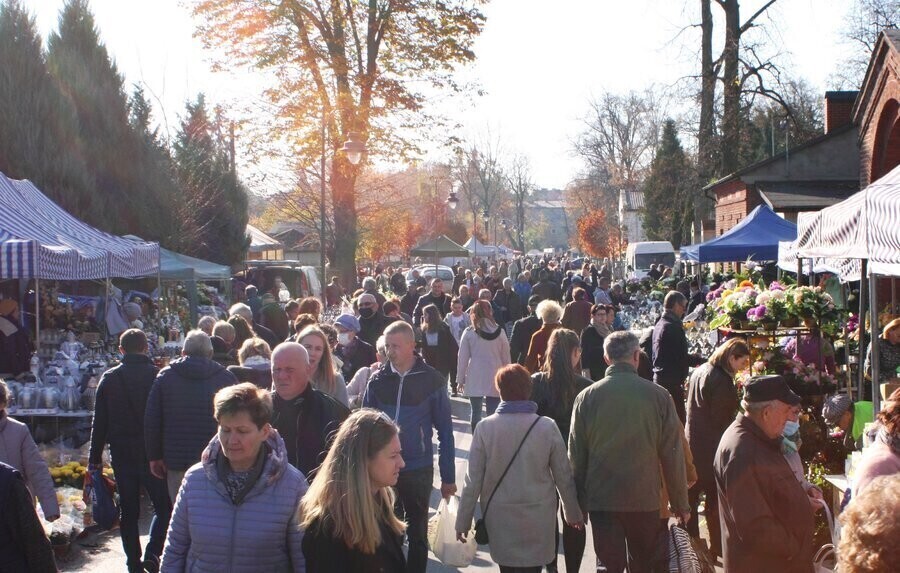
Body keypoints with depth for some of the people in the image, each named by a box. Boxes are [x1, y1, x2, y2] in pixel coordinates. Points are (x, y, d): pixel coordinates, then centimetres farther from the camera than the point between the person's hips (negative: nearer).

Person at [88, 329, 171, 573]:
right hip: (152, 453, -3)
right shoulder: (157, 375, -7)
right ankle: (152, 553, -9)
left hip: (121, 453, 3)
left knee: (128, 510, 11)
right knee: (164, 506, 7)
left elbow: (99, 421, 3)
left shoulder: (109, 378, 1)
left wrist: (95, 457, 10)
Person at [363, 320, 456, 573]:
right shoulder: (378, 380, 0)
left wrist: (448, 476, -4)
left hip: (418, 469, -2)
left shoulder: (431, 380, -7)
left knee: (417, 533, 13)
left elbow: (445, 431, -3)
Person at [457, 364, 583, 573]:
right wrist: (573, 513, 14)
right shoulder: (547, 427, -10)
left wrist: (463, 521, 3)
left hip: (499, 517, 1)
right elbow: (564, 477, -1)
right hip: (537, 520, -1)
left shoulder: (485, 427, -11)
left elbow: (473, 480, -8)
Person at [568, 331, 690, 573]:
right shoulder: (658, 396, -7)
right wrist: (681, 503, 7)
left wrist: (579, 503, 9)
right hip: (645, 499, 0)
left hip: (601, 500, 0)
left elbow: (576, 455, -1)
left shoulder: (587, 397, -4)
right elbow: (672, 455, -3)